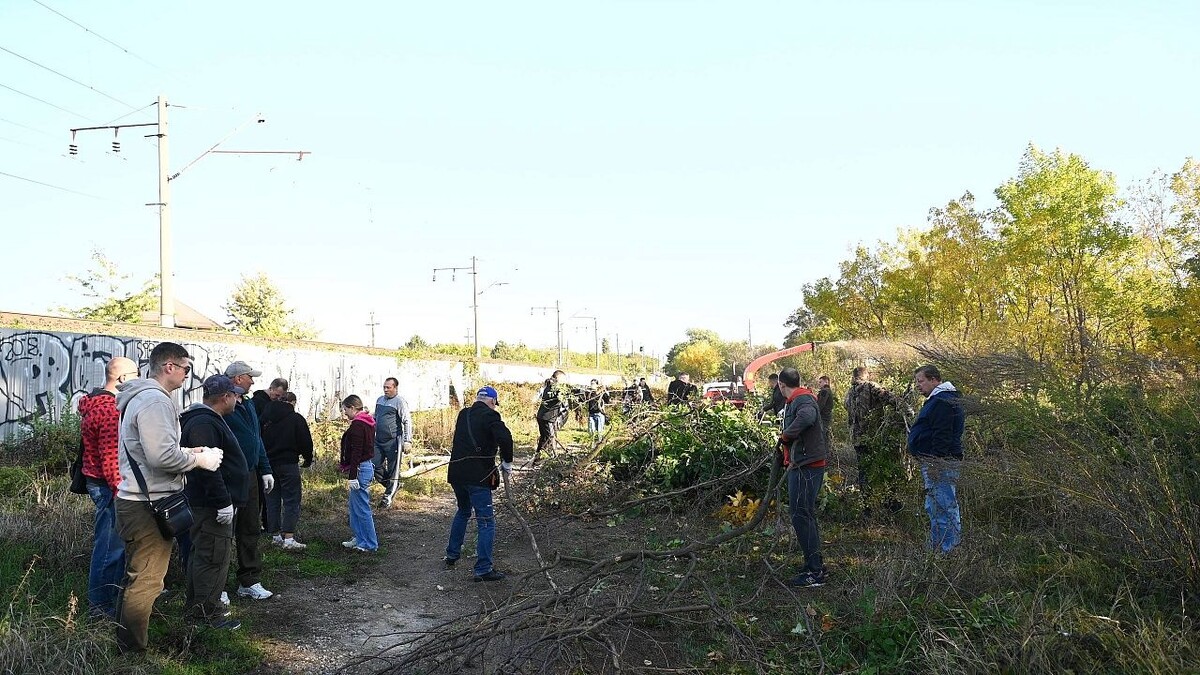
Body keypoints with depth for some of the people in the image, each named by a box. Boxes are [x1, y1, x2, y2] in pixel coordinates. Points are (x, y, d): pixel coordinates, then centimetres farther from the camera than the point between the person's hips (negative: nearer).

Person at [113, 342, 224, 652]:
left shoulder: (139, 396, 16)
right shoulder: (155, 400, -18)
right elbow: (162, 456, -26)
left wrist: (189, 452, 12)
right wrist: (199, 459, -12)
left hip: (133, 499, 11)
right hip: (147, 504, -11)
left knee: (136, 577, 20)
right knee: (145, 582, -3)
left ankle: (127, 644, 30)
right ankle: (134, 650, 5)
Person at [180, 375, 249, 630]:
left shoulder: (208, 420, 17)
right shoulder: (204, 423, -19)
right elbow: (206, 467, -27)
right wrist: (223, 502, -25)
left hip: (209, 504, 12)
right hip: (211, 504, -12)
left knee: (202, 554, 19)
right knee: (214, 557, -5)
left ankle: (195, 606, 30)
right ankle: (209, 612, 2)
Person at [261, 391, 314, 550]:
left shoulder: (265, 417, 7)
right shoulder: (296, 419, -6)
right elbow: (306, 442, -5)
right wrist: (308, 460, 11)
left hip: (269, 464, 5)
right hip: (288, 464, -5)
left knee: (273, 500, 12)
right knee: (291, 501, -3)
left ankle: (275, 535, 17)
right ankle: (288, 538, -11)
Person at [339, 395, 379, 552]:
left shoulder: (357, 425, -16)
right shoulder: (367, 423, 14)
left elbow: (356, 452, -21)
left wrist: (352, 476, -21)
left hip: (360, 468, -10)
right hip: (367, 466, 10)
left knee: (362, 508, -3)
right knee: (354, 506, 19)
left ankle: (370, 544, 3)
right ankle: (358, 539, 27)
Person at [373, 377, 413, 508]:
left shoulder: (400, 402, -9)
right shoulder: (380, 400, 13)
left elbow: (407, 422, -13)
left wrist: (407, 441, -19)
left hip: (393, 441, -7)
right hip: (378, 441, 7)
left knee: (393, 470, 1)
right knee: (376, 467, 6)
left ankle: (388, 497, 10)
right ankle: (394, 486, 25)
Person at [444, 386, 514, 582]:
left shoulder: (463, 414, 14)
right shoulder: (490, 416, -8)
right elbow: (505, 437, -24)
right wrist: (507, 463, -10)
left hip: (456, 472, 7)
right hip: (477, 475, -7)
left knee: (463, 512, 28)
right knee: (486, 522, -2)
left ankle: (452, 556, 37)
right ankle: (483, 569, -4)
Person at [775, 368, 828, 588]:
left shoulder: (803, 400, -18)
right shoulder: (793, 402, 16)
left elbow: (807, 417, -40)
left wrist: (785, 436, -27)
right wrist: (790, 458, 14)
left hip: (807, 467, -11)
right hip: (801, 465, 11)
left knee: (801, 515, -7)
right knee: (806, 514, 18)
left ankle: (814, 572, -2)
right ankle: (816, 565, 29)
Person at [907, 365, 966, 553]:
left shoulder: (941, 402, -16)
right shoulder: (938, 399, 20)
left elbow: (942, 435, -22)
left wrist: (935, 462, -24)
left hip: (939, 462, -12)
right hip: (935, 462, 12)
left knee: (944, 507, -9)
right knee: (934, 508, 16)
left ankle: (947, 551, -6)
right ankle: (936, 550, 23)